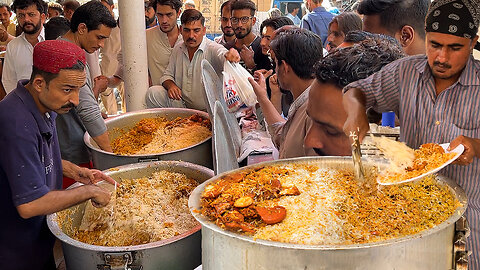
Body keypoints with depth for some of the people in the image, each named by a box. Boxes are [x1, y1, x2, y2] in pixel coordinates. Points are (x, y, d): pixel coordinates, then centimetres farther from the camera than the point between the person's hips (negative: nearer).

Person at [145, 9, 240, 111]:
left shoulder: (213, 49, -11)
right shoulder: (177, 49, 9)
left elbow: (223, 56, -34)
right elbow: (167, 75, 16)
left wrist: (231, 56, -61)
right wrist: (170, 85, -9)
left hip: (207, 110, -5)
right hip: (181, 104, 5)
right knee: (152, 92, -13)